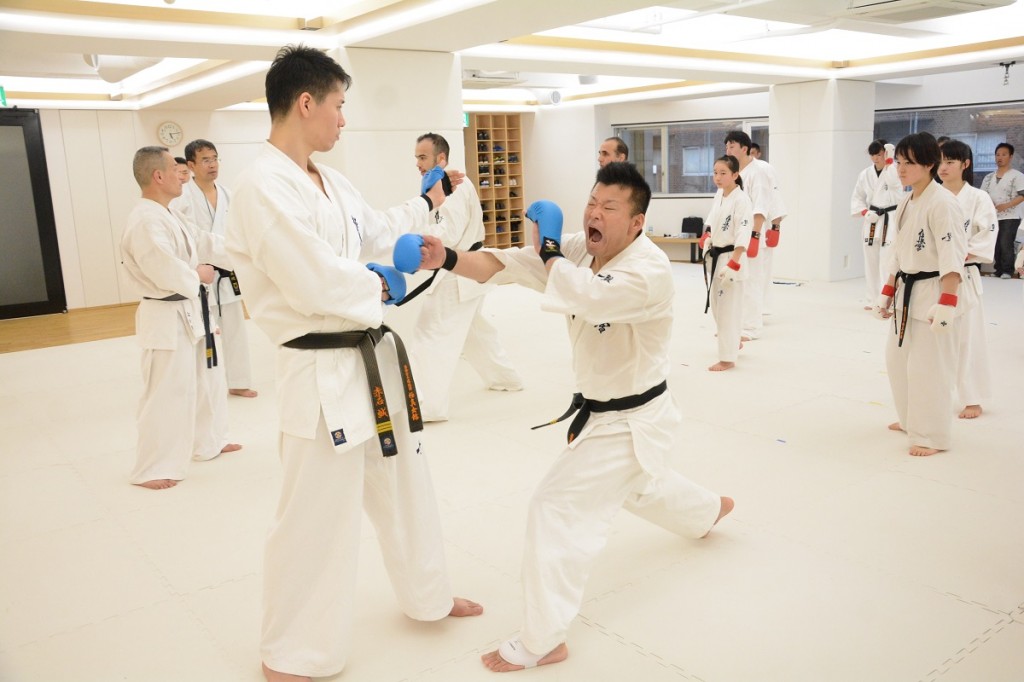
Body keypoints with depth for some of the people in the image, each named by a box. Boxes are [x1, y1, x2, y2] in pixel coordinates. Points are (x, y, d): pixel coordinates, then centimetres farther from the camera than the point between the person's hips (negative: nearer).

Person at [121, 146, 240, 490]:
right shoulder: (146, 220, -22)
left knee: (193, 384, 22)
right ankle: (150, 469, 9)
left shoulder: (166, 214, 12)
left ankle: (204, 443, 38)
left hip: (186, 313, 10)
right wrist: (199, 275, -13)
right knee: (165, 393, -3)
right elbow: (167, 272, -28)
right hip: (167, 318, -10)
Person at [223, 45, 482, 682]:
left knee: (405, 484, 22)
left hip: (374, 358, 10)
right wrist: (381, 287, -10)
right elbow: (316, 286, -27)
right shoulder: (264, 188, -20)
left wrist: (426, 203, 33)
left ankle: (428, 594, 45)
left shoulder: (329, 179, 9)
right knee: (317, 518, 2)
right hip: (324, 375, -9)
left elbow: (373, 231, 26)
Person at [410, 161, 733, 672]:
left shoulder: (650, 271, -26)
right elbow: (504, 264, -16)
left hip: (631, 421, -9)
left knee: (558, 508, -13)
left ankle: (542, 641, 2)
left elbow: (588, 296, -44)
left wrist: (549, 250, -26)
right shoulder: (578, 250, -4)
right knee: (640, 486, 33)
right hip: (603, 410, 9)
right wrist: (447, 258, -34)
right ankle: (708, 510, 66)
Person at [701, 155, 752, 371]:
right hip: (714, 257, 8)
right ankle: (734, 342, 37)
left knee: (728, 309, -3)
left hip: (731, 258, -8)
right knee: (716, 305, 17)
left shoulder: (741, 199, -16)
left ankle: (727, 358, 6)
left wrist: (733, 264, -25)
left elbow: (743, 235, -21)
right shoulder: (718, 196, 8)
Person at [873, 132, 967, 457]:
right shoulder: (905, 204, 10)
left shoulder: (942, 203, -17)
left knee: (928, 367, -4)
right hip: (908, 293, 9)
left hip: (934, 294, -9)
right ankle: (911, 419, 35)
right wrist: (887, 293, 14)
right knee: (897, 359, 18)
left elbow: (952, 255, -22)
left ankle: (932, 436, 9)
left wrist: (946, 305, -26)